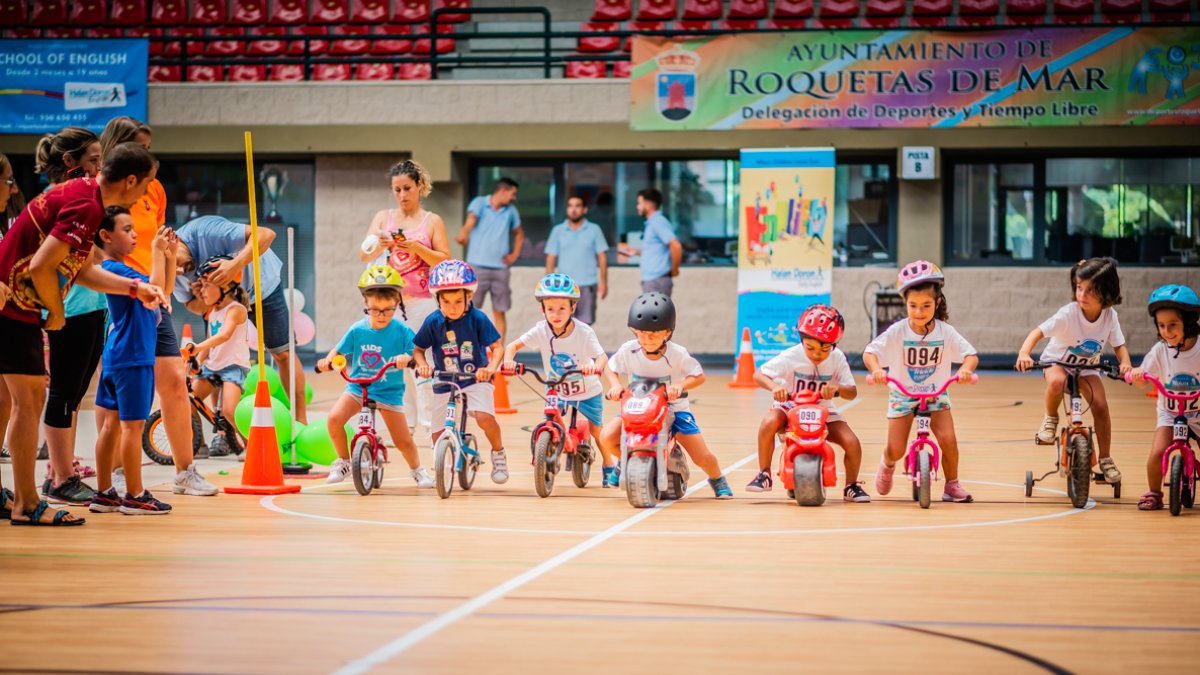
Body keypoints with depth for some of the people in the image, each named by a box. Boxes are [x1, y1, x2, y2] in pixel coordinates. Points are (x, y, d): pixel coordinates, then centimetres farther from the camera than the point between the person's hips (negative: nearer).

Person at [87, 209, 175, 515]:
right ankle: (134, 496, -1)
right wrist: (157, 251, -19)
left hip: (116, 359, 10)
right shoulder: (115, 269, -16)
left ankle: (104, 494, 15)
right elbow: (155, 288, -27)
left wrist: (170, 255, 9)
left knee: (112, 423, 11)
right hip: (132, 358, -10)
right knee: (133, 424, -5)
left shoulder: (119, 269, 15)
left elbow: (164, 289, 21)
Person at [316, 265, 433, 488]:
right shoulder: (357, 330, -8)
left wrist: (406, 357, -39)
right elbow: (338, 351, 1)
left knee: (402, 439, 1)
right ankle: (343, 462, 2)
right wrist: (327, 361, -19)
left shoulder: (401, 331, -13)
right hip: (357, 387, 2)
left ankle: (417, 469, 31)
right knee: (334, 418, -20)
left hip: (389, 391, -2)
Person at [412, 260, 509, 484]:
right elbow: (418, 349, 2)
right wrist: (422, 364, -19)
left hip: (476, 380, -2)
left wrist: (490, 368, -29)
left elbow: (497, 345, -11)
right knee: (438, 434, -1)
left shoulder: (477, 319, -12)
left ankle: (498, 453, 1)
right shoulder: (433, 322, -8)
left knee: (484, 417, -26)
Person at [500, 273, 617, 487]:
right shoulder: (541, 331, -19)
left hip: (588, 392, -2)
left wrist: (595, 366, -57)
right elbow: (514, 345, -20)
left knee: (597, 431, 7)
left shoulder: (583, 332, -26)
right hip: (557, 392, 2)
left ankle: (611, 468, 29)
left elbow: (602, 356, -34)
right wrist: (508, 360, -42)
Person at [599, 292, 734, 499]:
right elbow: (611, 367, 1)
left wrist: (680, 385, -34)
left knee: (701, 457, -10)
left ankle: (718, 480, 27)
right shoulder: (628, 350, -15)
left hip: (673, 407, -2)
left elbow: (699, 376, -15)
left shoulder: (677, 354, -20)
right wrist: (615, 385, -19)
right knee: (607, 437, -21)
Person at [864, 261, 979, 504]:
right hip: (902, 394, -1)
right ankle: (887, 465, 34)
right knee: (896, 449, -5)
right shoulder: (898, 331, -16)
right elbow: (870, 352, -20)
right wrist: (876, 369, -42)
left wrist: (966, 369, -39)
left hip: (935, 394, 1)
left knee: (948, 440, -18)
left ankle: (952, 485, 4)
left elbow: (970, 354, -16)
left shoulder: (945, 331, -11)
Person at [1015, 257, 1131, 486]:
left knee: (1100, 406, -16)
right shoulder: (1068, 313, -27)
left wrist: (1125, 363, -28)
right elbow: (1038, 332, -32)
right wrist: (1024, 353, -51)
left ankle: (1105, 459, 0)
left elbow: (1119, 345, -6)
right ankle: (1051, 418, -8)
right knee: (1056, 382, -38)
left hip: (1087, 366, 3)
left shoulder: (1109, 316, -16)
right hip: (1057, 361, -3)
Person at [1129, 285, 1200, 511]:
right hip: (1169, 413, 1)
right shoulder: (1160, 350, -10)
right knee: (1157, 453, -17)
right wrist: (1136, 374, -31)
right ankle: (1154, 494, 5)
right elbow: (1142, 379, -8)